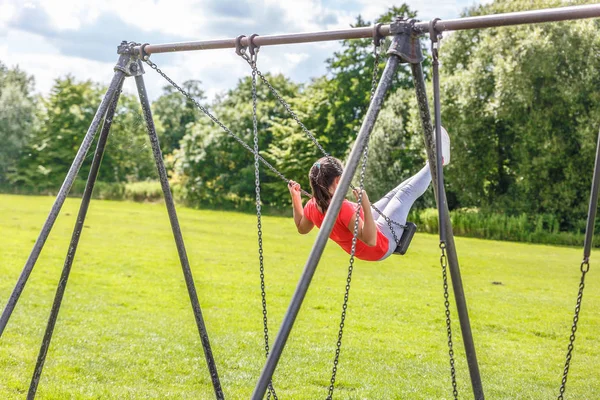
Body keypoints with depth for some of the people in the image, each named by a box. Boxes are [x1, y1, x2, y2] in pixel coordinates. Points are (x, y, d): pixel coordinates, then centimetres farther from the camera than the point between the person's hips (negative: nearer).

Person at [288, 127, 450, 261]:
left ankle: (431, 164, 41)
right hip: (382, 245, -8)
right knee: (406, 192, 4)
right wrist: (366, 207, -48)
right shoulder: (343, 208, -40)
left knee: (391, 196, 20)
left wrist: (295, 200, 2)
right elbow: (371, 240, -40)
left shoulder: (313, 207, -15)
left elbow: (302, 228, 6)